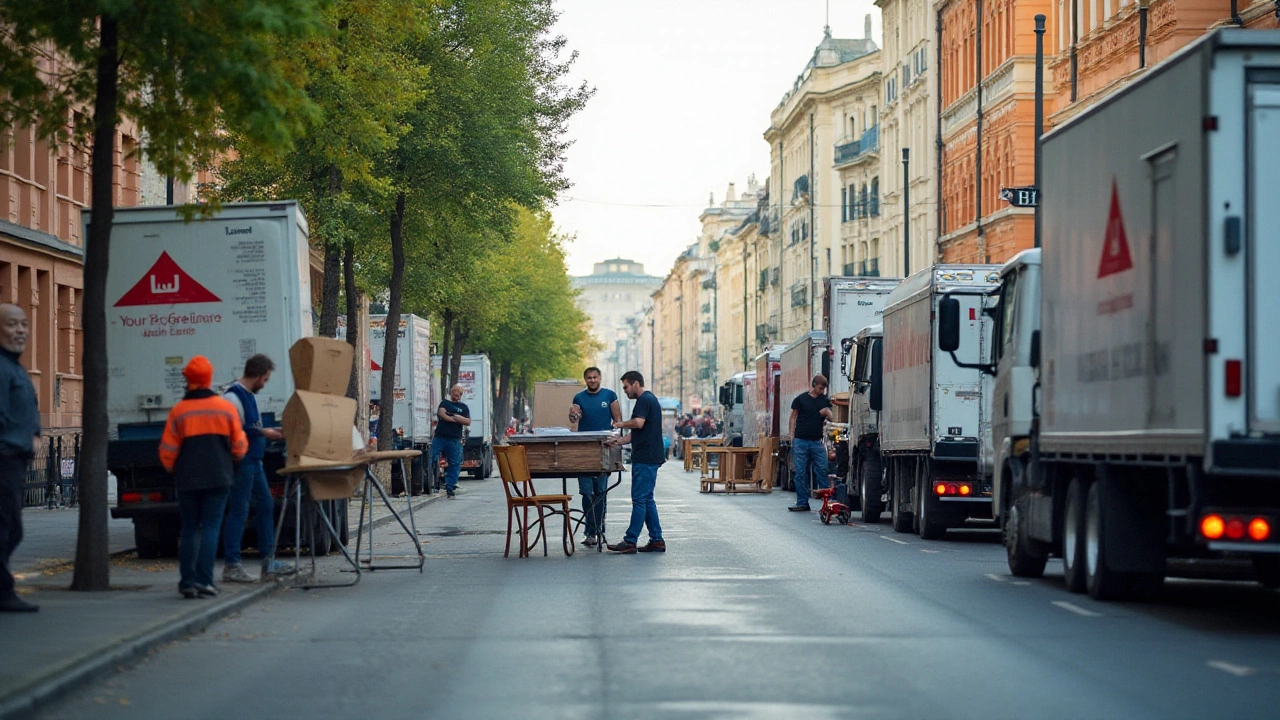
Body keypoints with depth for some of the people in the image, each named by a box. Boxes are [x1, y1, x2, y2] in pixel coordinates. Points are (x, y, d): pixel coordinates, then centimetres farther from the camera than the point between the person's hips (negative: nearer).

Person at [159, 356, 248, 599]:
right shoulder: (226, 408, 0)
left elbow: (167, 452, -1)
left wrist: (175, 471, 19)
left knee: (189, 529, 11)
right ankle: (204, 580, -10)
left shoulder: (178, 411, -3)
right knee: (211, 527, 0)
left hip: (187, 479, 0)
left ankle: (187, 581, 6)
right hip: (219, 478, 0)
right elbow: (239, 447, 5)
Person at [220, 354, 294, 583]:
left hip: (254, 462, 11)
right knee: (238, 511, -7)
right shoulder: (233, 397, -15)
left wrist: (269, 431, 18)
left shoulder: (249, 395, 16)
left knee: (266, 505, 14)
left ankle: (268, 562, 21)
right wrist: (262, 432, -16)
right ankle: (231, 566, -3)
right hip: (241, 463, -11)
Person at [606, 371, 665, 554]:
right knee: (647, 500, 12)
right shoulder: (650, 399, 21)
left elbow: (638, 423, -27)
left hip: (645, 459, -10)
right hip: (649, 458, 10)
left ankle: (630, 542, -6)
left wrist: (621, 424, -9)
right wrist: (618, 441, 17)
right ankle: (656, 541, 11)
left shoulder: (644, 400, -11)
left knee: (640, 499, -8)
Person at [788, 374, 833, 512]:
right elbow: (793, 417, 8)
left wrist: (827, 413, -19)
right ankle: (802, 503, 6)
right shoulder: (801, 399, 4)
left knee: (822, 471, -4)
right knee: (801, 473, 1)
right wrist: (792, 437, 1)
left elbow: (831, 417, 5)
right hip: (801, 441, -2)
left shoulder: (825, 401, 12)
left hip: (817, 441, 2)